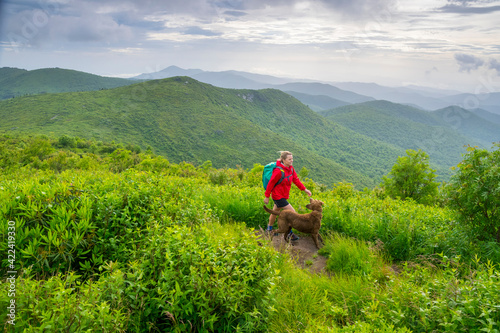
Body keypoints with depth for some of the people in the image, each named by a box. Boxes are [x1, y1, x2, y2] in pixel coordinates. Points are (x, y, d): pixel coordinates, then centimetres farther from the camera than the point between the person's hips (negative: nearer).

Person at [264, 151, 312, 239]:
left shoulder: (291, 168, -1)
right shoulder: (278, 171, -26)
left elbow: (296, 180, 5)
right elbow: (271, 183, -19)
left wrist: (304, 189, -2)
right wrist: (267, 196, -13)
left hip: (283, 195, 8)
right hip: (278, 196, -8)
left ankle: (269, 229, 44)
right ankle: (289, 233, 7)